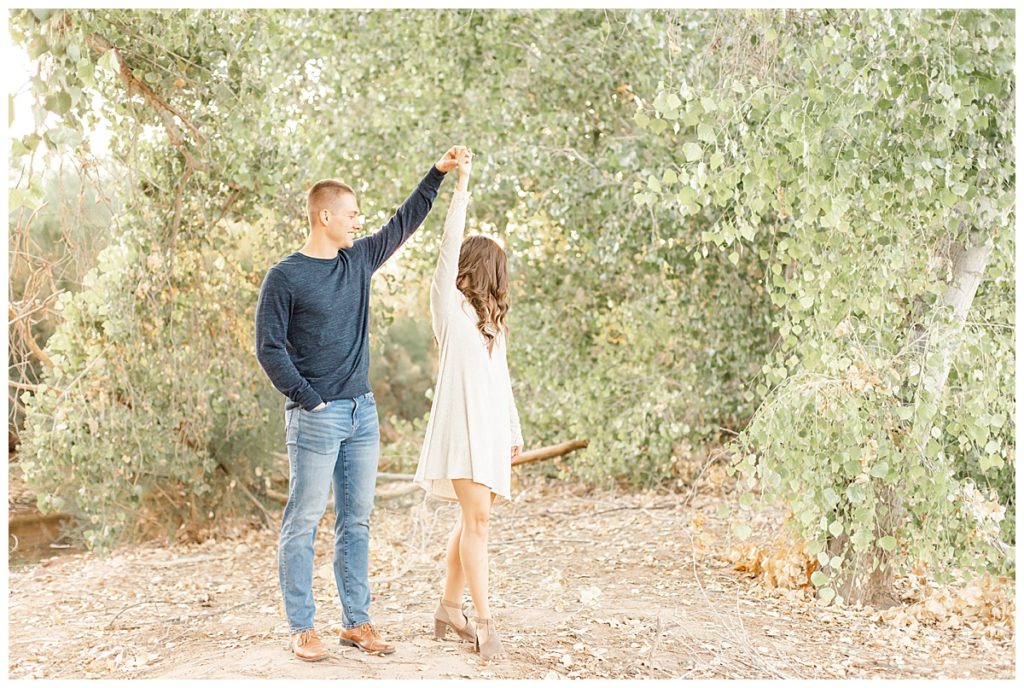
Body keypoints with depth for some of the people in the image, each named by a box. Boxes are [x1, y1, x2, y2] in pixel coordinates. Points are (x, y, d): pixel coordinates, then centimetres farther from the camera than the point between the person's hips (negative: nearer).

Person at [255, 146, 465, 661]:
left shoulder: (360, 260, 11)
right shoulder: (284, 278, -6)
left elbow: (403, 224, 22)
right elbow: (269, 348, -8)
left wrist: (438, 173, 20)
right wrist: (308, 402, -12)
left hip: (362, 412, 7)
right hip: (315, 419, -6)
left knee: (356, 522, 10)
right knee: (303, 523, 0)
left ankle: (356, 621, 17)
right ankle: (301, 628, 8)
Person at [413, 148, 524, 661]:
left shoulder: (490, 318, 21)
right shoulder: (449, 306, 2)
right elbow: (448, 248, -11)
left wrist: (514, 433, 21)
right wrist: (461, 186, -15)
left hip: (491, 427, 7)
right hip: (462, 424, -7)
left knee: (472, 520, 9)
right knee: (476, 518, -12)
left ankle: (449, 610, 19)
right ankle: (484, 622, -11)